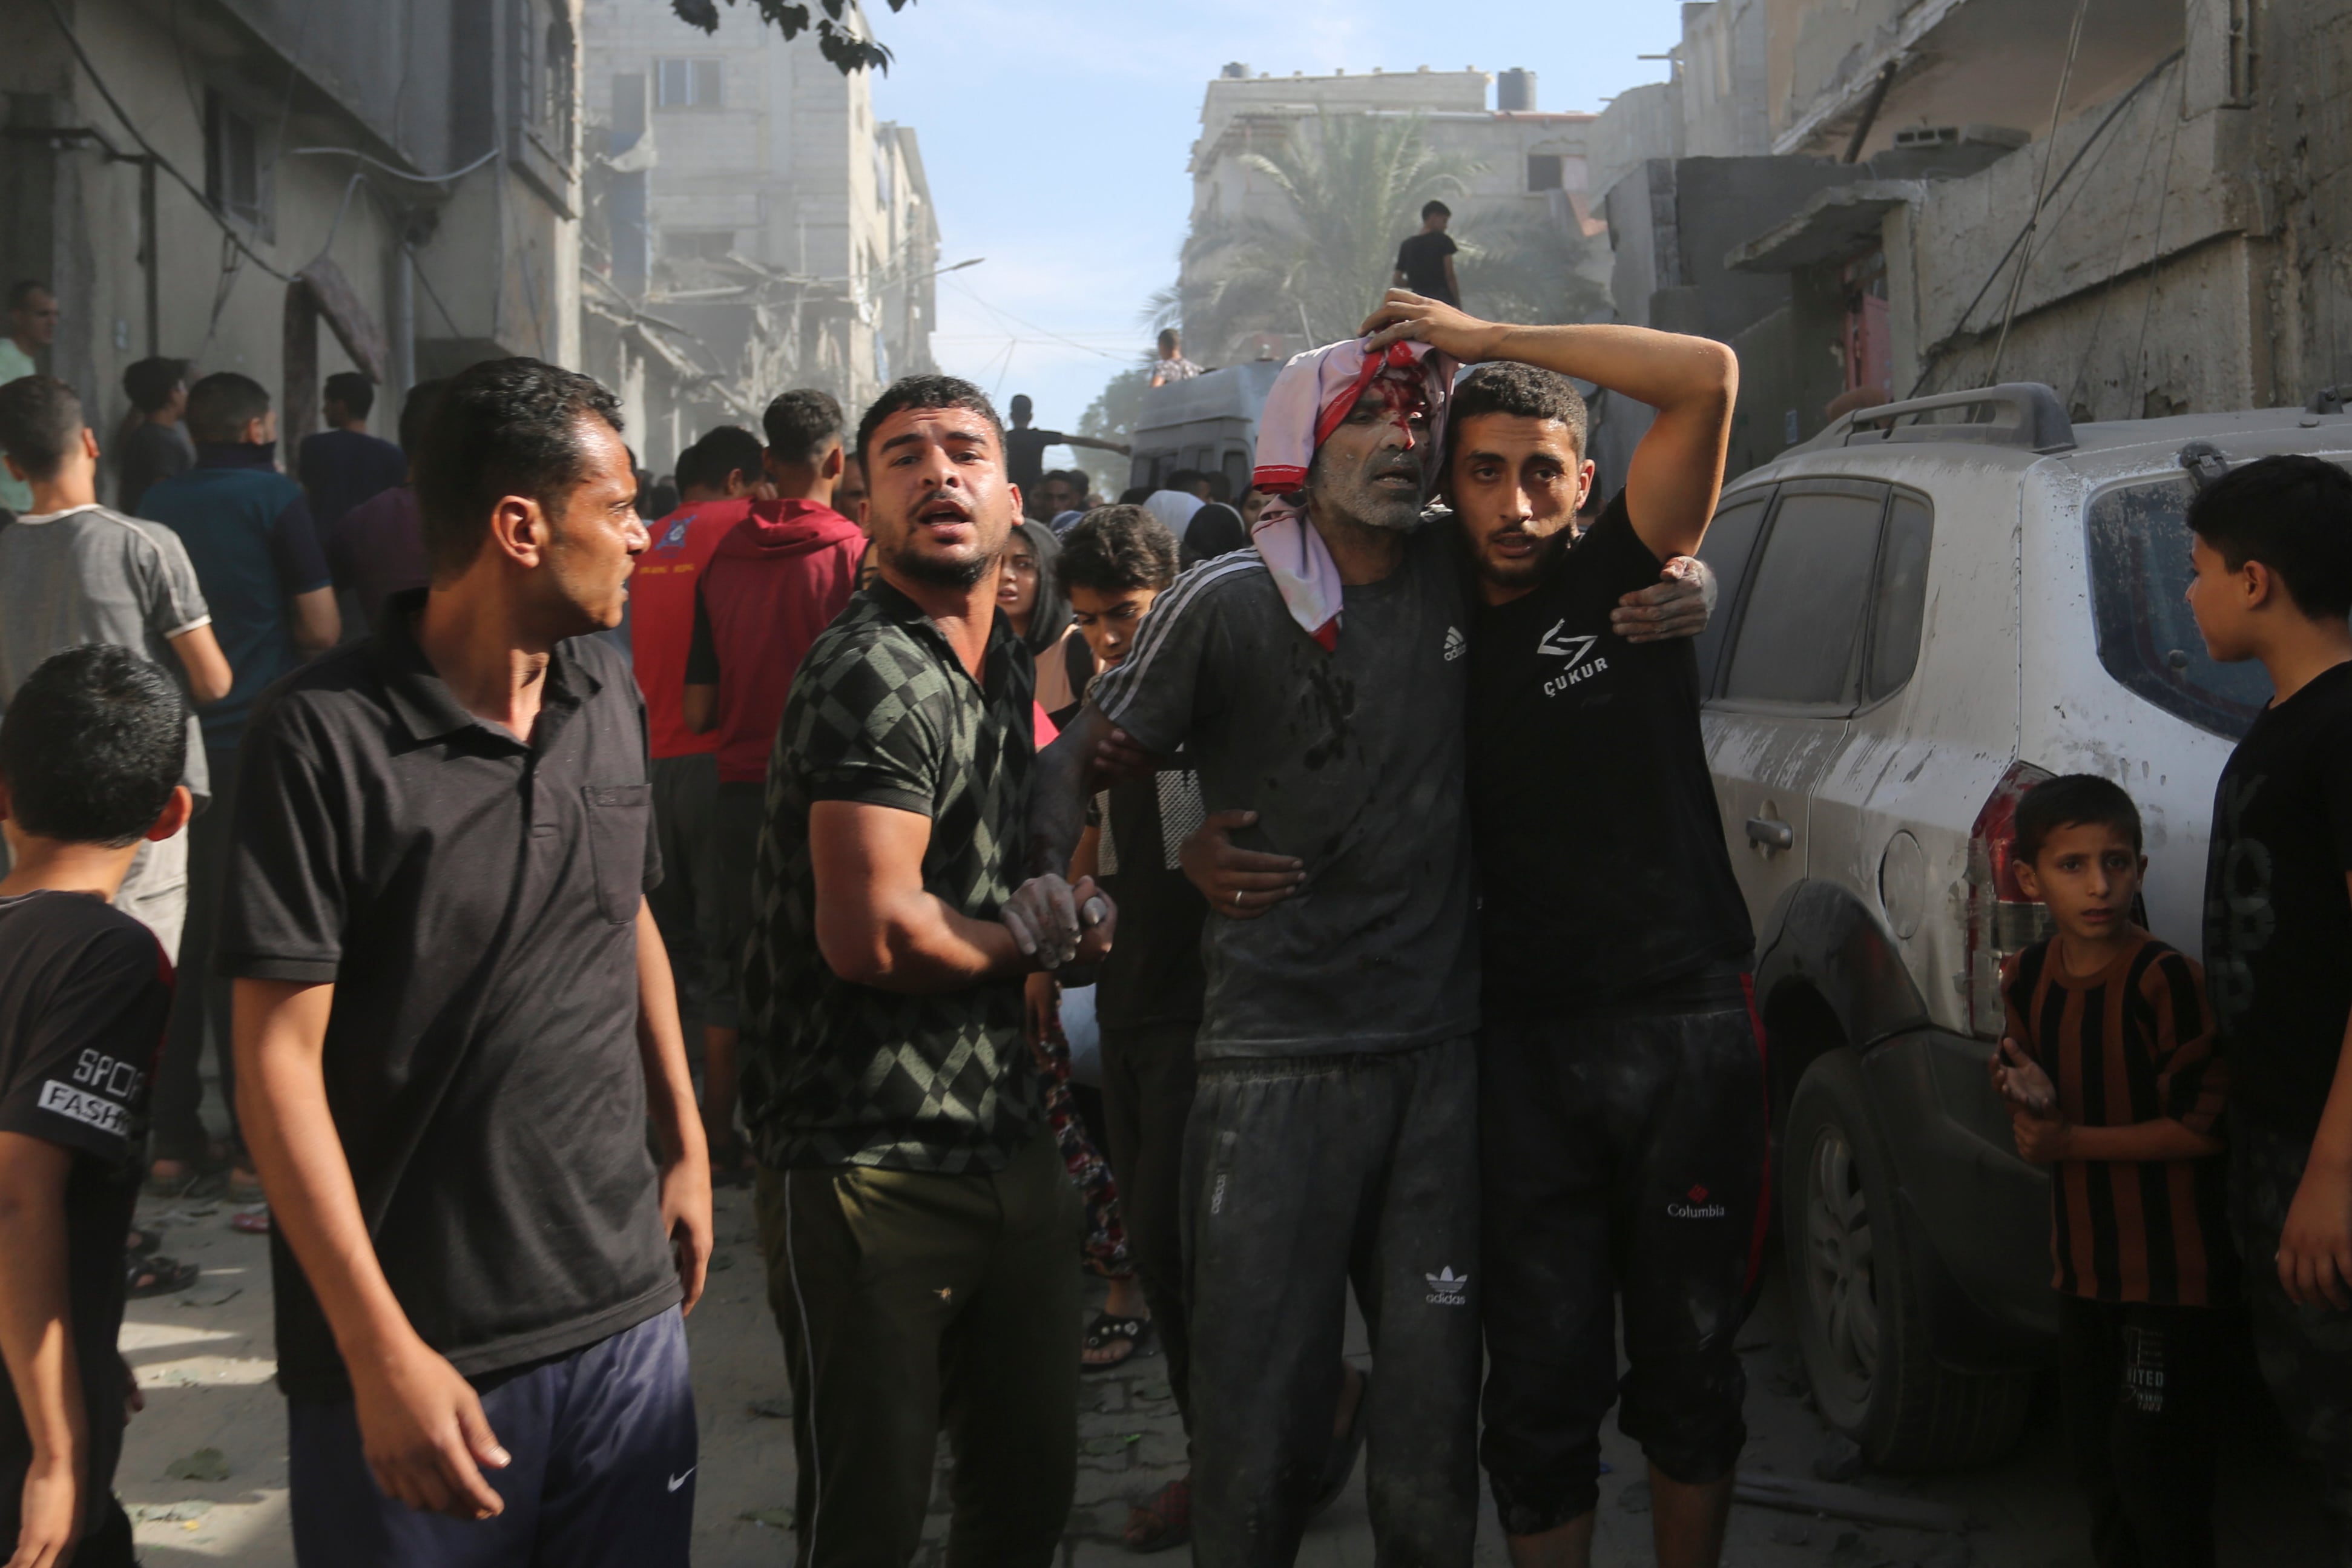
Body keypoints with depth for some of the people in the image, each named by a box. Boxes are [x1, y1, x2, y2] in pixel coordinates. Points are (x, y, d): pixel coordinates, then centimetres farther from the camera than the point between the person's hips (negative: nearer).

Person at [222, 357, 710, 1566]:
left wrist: (687, 1148, 17)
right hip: (421, 1346, -5)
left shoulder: (608, 695, 5)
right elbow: (279, 1057, -15)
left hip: (626, 1308, 6)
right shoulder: (327, 736, -15)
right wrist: (382, 1353, -17)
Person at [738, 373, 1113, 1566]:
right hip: (872, 1165, -8)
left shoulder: (1005, 668, 14)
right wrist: (1040, 941, -8)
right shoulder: (873, 677, -16)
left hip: (1006, 1143, 9)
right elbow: (874, 934, -24)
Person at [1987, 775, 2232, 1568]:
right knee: (2094, 1453, 19)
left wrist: (2072, 1141, -19)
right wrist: (2020, 1088, -7)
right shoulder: (2027, 978, 3)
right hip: (2083, 1258, 7)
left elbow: (2207, 1127, -20)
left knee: (2151, 1468, -4)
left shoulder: (2163, 981, -19)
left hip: (2173, 1266, -7)